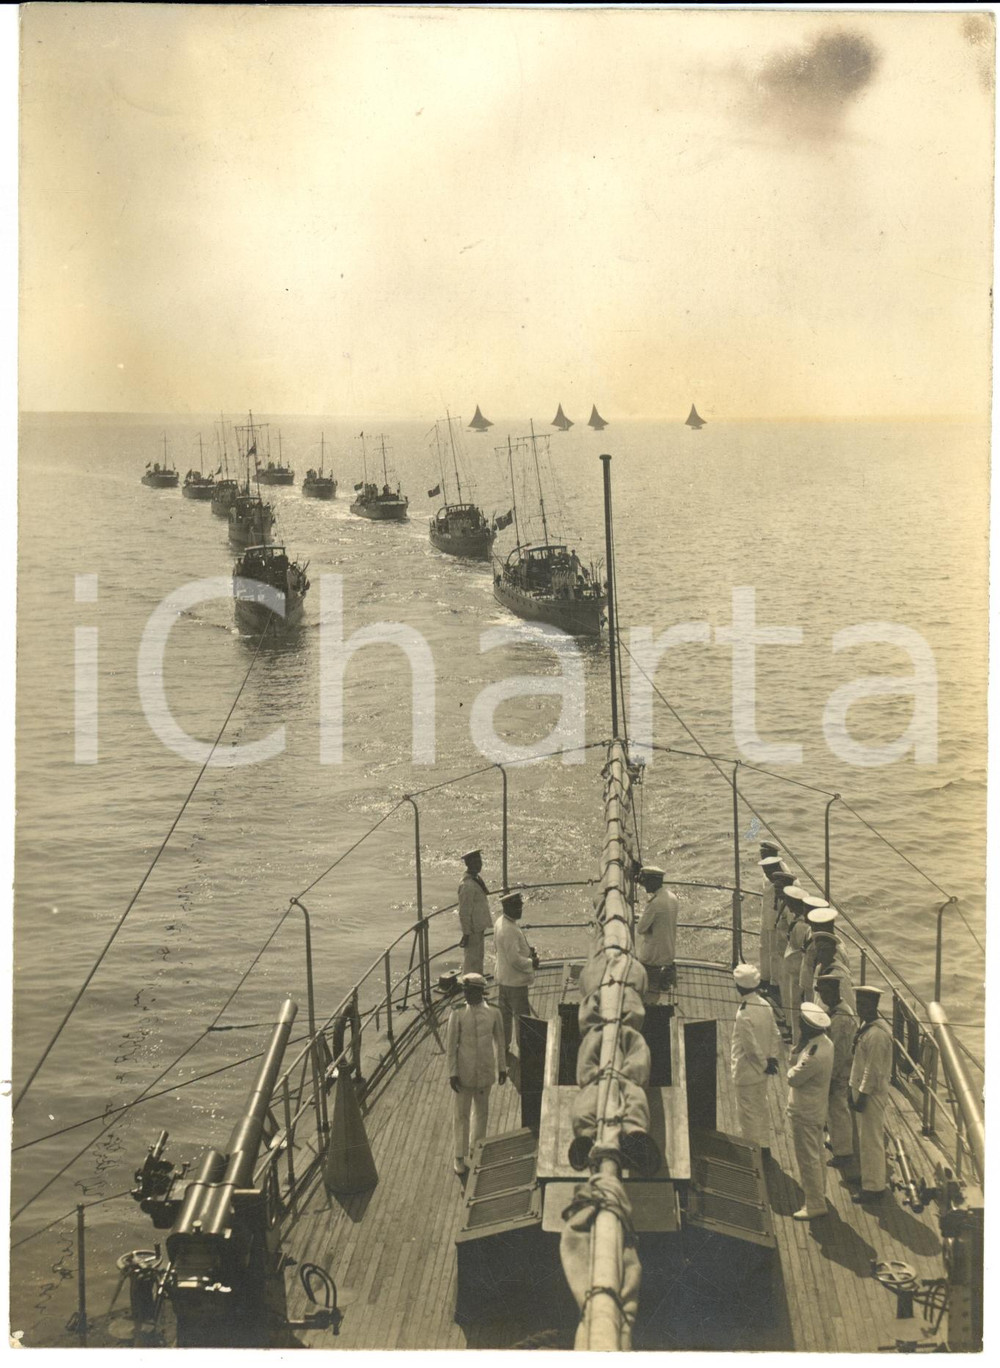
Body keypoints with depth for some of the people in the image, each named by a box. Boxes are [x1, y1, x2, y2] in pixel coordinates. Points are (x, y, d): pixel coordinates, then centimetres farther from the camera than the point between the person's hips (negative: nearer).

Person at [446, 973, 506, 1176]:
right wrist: (452, 1073, -9)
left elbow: (499, 1041, 5)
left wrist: (502, 1067, 9)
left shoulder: (493, 1012, -6)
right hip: (464, 1073, -2)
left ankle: (475, 1151, 36)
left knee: (481, 1113, 17)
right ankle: (459, 1157, 20)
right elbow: (451, 1045, -7)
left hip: (485, 1071, 2)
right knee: (461, 1114, 7)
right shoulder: (458, 1014, -12)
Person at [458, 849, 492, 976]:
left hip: (479, 926, 10)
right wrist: (466, 933, -20)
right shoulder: (467, 885, -25)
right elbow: (464, 912, -22)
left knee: (479, 956, 21)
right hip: (473, 929, -10)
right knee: (472, 959, 1)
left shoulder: (475, 879, 6)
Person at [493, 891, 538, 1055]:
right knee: (523, 1017, 2)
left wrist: (527, 950, 9)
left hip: (503, 978, 9)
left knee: (505, 1014, 19)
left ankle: (503, 1046, 29)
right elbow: (515, 959, -28)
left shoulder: (499, 923, 2)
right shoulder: (510, 930, -28)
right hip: (515, 981, -9)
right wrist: (531, 963, -12)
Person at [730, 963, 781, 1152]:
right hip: (761, 1072, 7)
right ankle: (764, 1146, 33)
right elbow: (775, 1035, 3)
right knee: (761, 1110, 21)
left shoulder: (744, 1014, -27)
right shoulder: (765, 1005, -3)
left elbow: (751, 1047, -23)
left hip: (746, 1073, -7)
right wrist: (772, 1058, 1)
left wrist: (765, 1064, -10)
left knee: (748, 1114, 7)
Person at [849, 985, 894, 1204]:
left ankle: (873, 1187, 8)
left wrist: (862, 1096, -19)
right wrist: (854, 1091, 18)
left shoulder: (877, 1034, -24)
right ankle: (868, 1176, 33)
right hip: (861, 1089, 10)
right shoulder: (866, 1026, 7)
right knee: (867, 1138, 20)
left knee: (871, 1140, -1)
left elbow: (873, 1069, -23)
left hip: (872, 1093, -10)